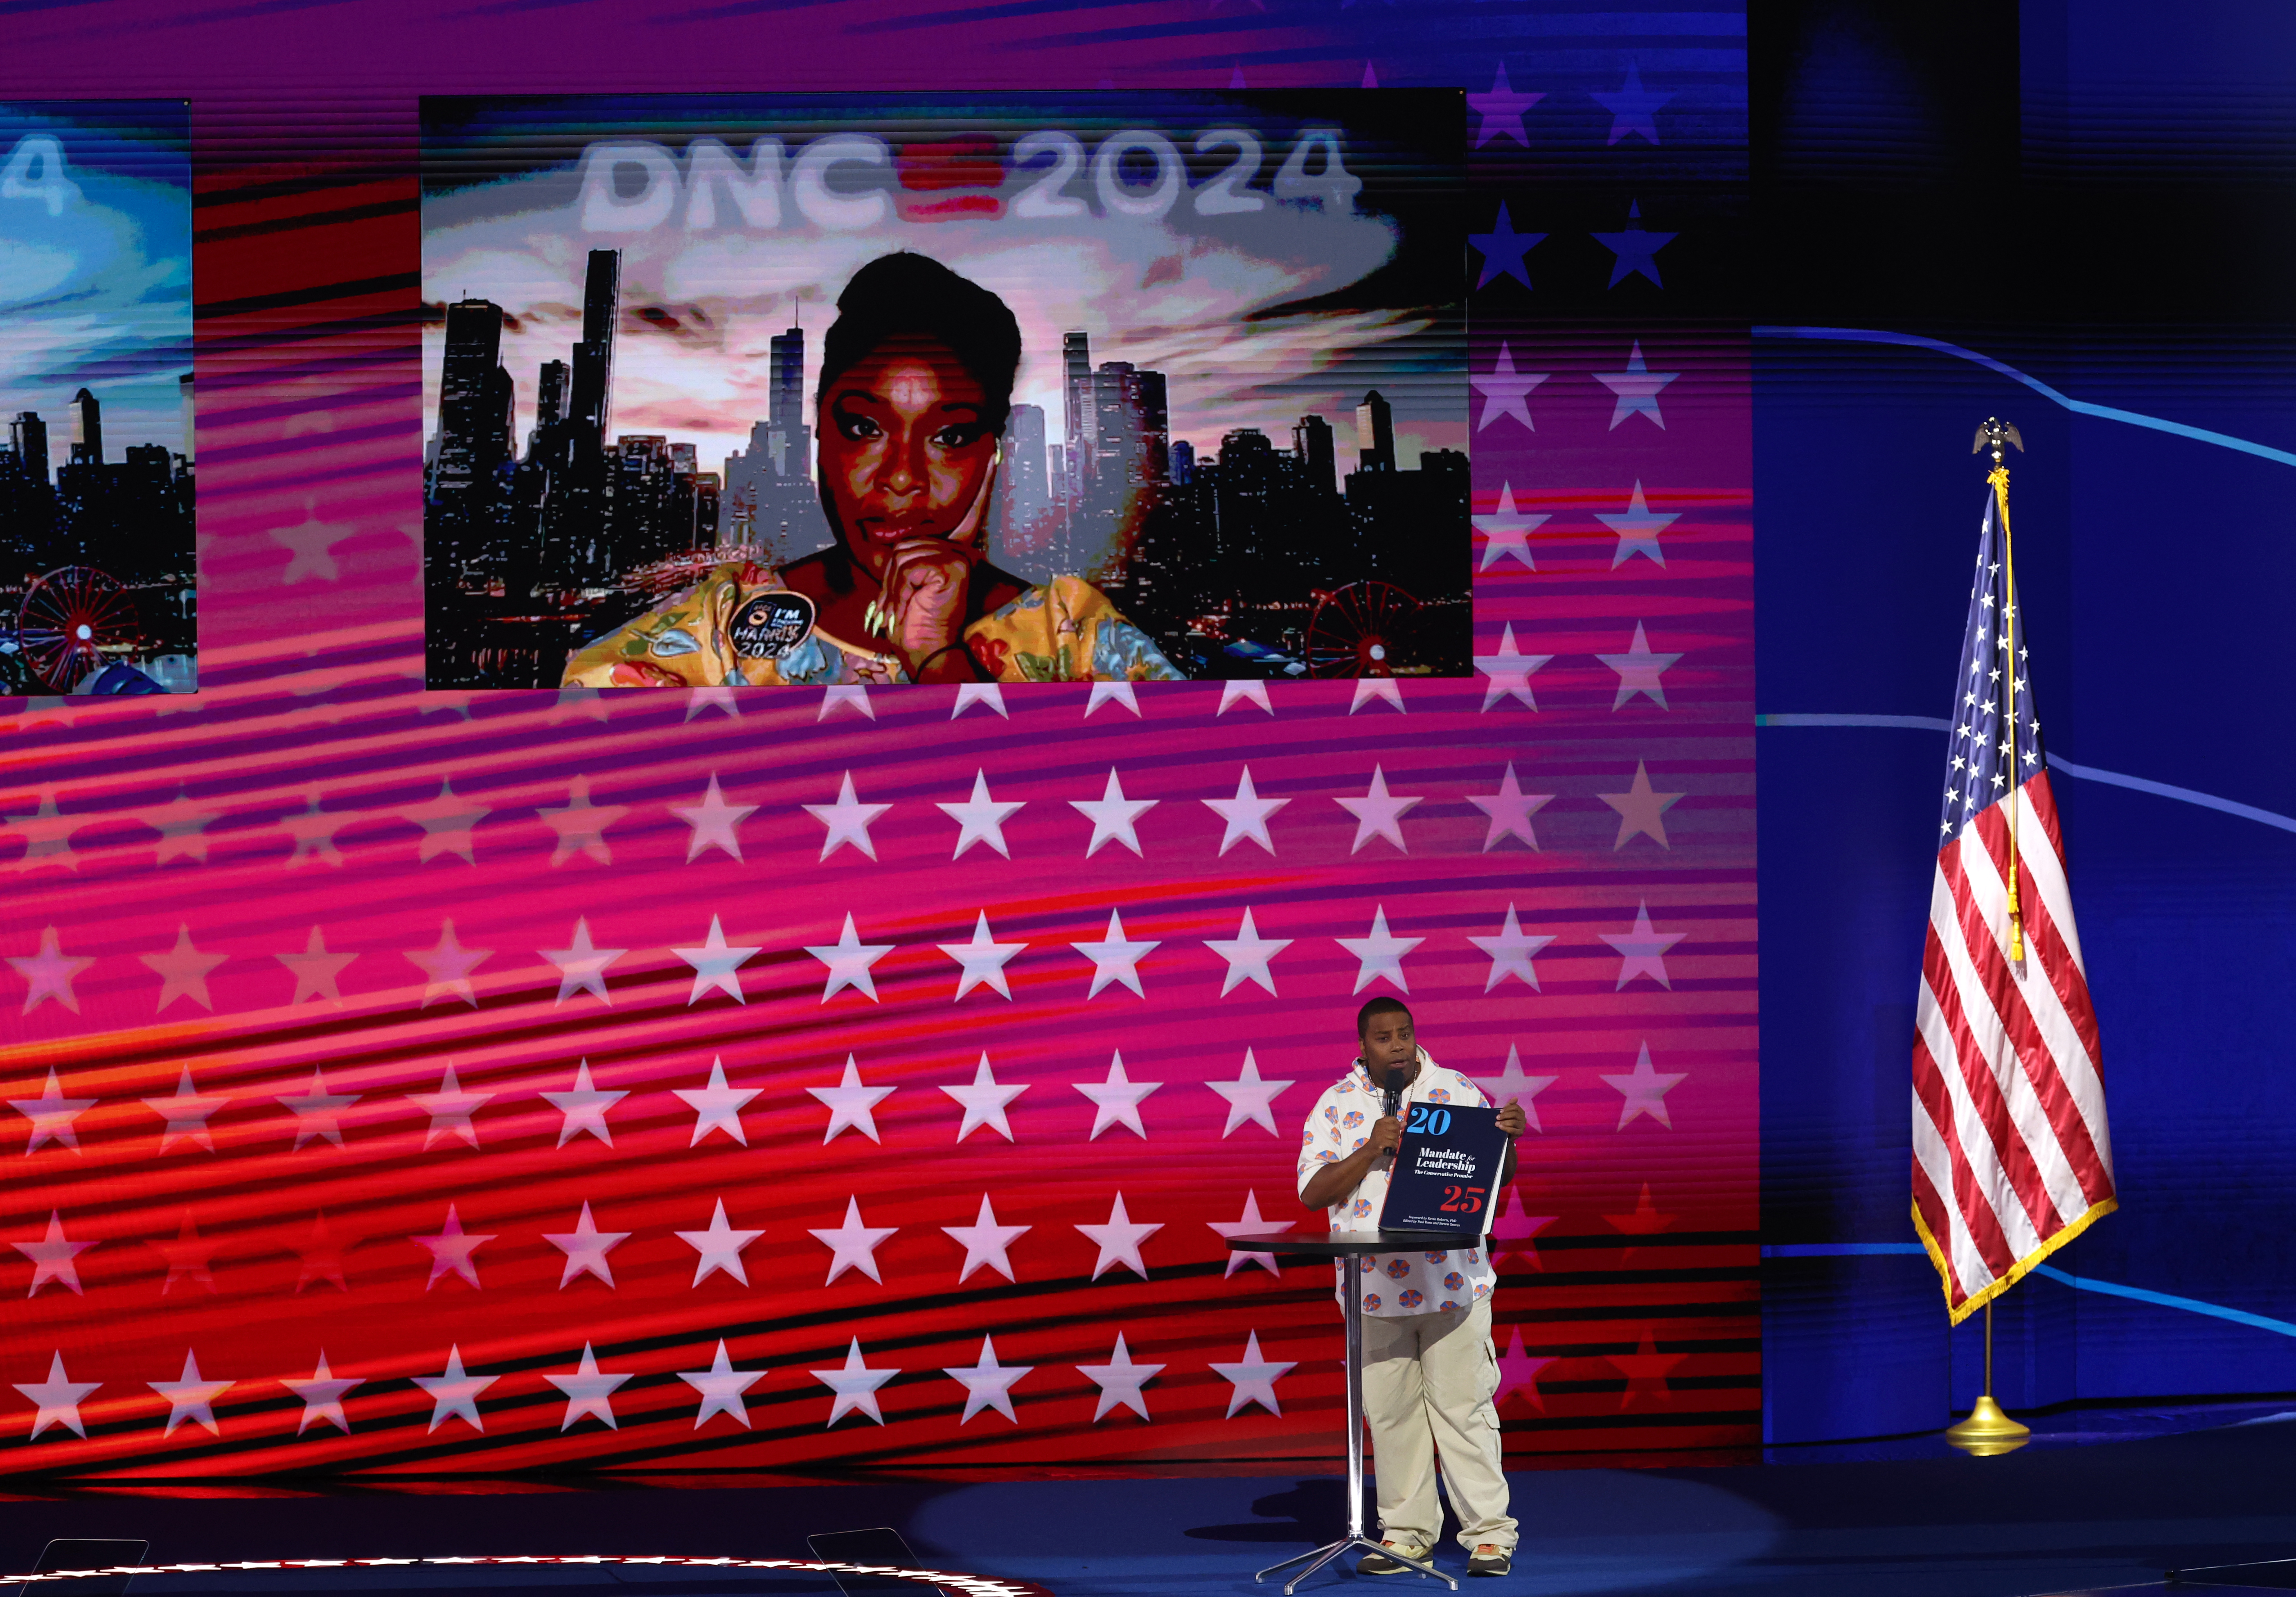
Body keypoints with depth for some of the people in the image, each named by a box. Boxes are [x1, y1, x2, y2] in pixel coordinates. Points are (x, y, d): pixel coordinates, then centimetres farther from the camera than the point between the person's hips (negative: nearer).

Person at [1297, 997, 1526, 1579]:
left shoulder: (1457, 1092, 3)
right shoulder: (1336, 1105, 4)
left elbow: (1496, 1178, 4)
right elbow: (1312, 1192, -4)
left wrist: (1508, 1139, -17)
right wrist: (1372, 1148, -15)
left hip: (1451, 1281, -1)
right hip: (1374, 1286, 2)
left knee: (1464, 1406, -2)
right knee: (1389, 1412, 7)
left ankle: (1489, 1532, 3)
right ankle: (1407, 1532, 16)